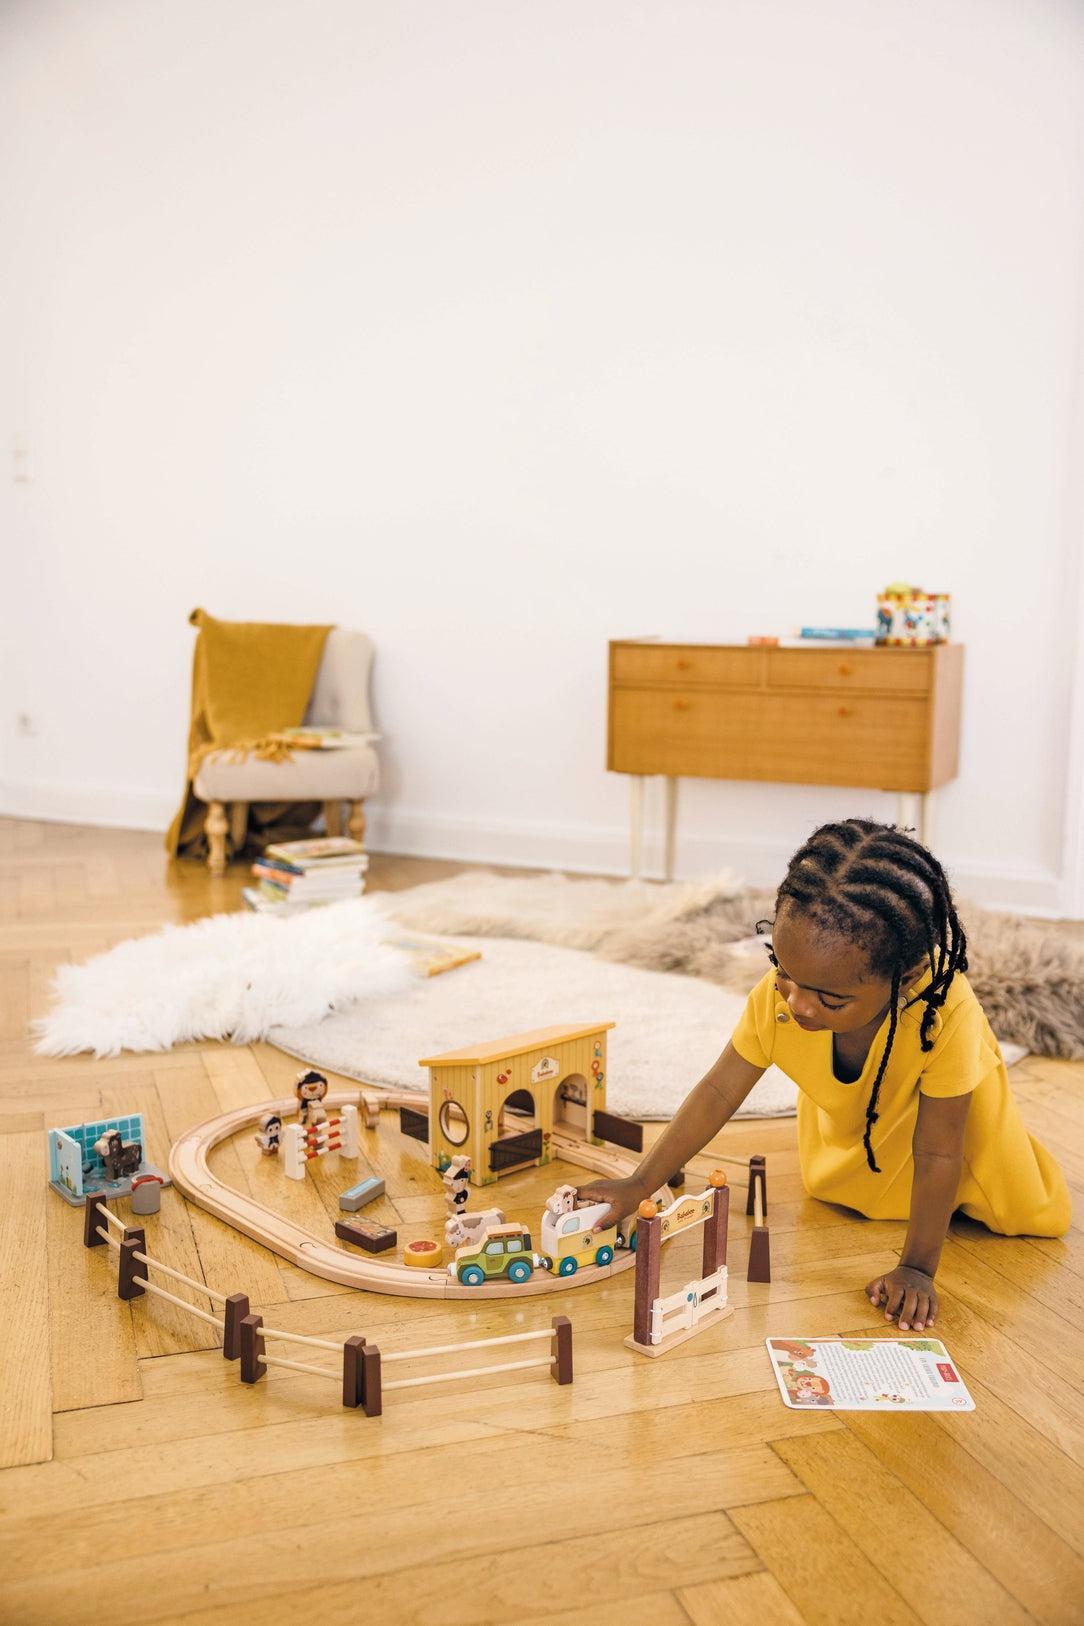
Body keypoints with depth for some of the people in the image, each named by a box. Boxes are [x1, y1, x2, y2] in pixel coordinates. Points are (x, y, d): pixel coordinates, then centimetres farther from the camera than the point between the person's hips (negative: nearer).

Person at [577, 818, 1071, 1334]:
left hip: (951, 1094, -2)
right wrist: (639, 1186, -28)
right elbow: (718, 1092, -27)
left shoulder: (947, 1013, -49)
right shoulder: (775, 999, -40)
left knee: (1029, 1215, 6)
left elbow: (936, 1154, -36)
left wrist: (916, 1268, -30)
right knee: (830, 1190, 22)